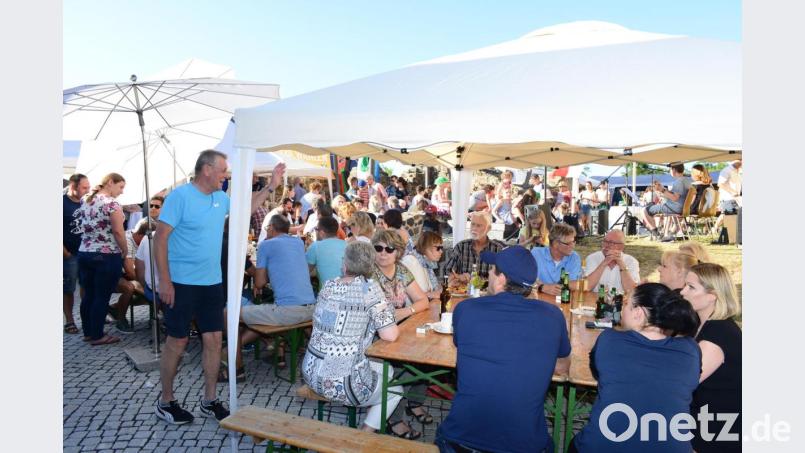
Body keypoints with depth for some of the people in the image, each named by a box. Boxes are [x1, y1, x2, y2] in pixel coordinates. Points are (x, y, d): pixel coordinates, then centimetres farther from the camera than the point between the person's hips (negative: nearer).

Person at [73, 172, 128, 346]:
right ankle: (97, 336, 8)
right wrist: (125, 251, -7)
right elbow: (118, 231, -18)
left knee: (88, 295, 14)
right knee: (102, 297, 1)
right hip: (107, 256, -8)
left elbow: (81, 227, 16)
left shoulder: (86, 200, 11)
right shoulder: (111, 203, -14)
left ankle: (87, 332, 24)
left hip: (84, 254, 8)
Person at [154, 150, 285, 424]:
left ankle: (209, 401, 23)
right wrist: (164, 281, -18)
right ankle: (166, 402, 24)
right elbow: (160, 237, -15)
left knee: (214, 340, 8)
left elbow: (245, 208, 27)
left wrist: (271, 186, 18)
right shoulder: (180, 196, -13)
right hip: (181, 284, -6)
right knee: (177, 342, 5)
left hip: (212, 283, 7)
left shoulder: (220, 198, 8)